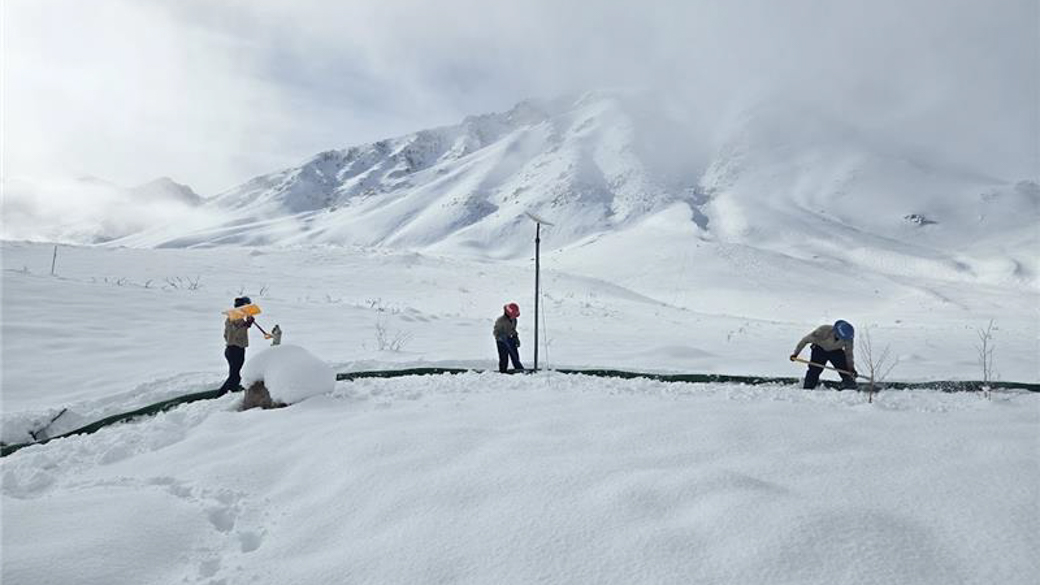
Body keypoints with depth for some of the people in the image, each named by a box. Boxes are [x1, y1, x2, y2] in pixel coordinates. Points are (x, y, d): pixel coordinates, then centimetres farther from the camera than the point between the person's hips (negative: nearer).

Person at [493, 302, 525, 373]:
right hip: (502, 341, -6)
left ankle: (520, 369, 16)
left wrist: (516, 339, 15)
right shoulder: (500, 320, -16)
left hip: (511, 340, 6)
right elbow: (496, 331, -14)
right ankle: (502, 372, 9)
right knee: (504, 358, -3)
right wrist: (500, 336, -32)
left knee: (515, 356, 8)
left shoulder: (514, 320, 6)